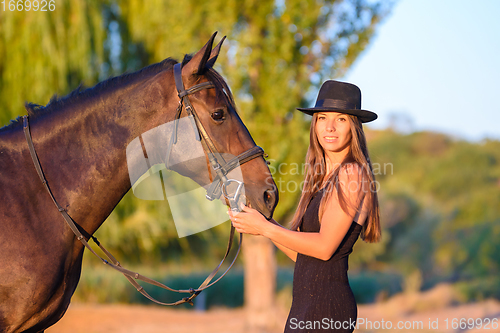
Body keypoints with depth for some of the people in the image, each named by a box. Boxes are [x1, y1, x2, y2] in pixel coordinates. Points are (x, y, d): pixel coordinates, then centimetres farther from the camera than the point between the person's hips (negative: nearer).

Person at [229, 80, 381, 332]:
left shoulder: (351, 174, -11)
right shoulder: (324, 179, 16)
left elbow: (324, 247, -17)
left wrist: (265, 228, -12)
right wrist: (259, 219, 7)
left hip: (325, 306, -9)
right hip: (305, 304, 9)